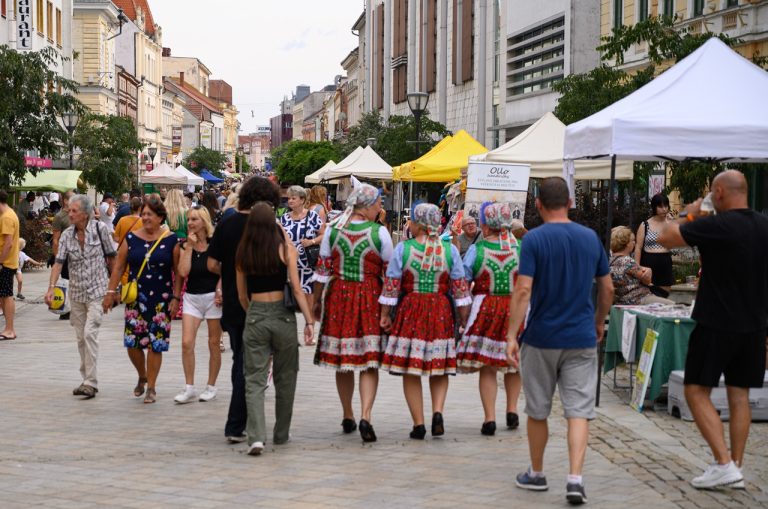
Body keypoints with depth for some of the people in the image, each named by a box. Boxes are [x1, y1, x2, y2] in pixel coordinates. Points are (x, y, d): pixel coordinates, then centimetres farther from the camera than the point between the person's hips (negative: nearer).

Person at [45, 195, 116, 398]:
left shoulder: (100, 228, -8)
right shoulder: (67, 235, 1)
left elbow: (110, 258, 0)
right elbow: (59, 262, -6)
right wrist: (51, 287, -19)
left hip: (97, 291, -5)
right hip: (76, 293, 5)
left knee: (90, 333, -15)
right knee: (80, 337, 10)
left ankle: (91, 382, -13)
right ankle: (87, 379, 21)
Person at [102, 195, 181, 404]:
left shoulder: (170, 240, -2)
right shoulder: (131, 238, 3)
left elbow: (178, 271, 1)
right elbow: (119, 267, 7)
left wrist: (176, 298, -3)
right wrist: (111, 292, 3)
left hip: (161, 299, -2)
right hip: (135, 298, 2)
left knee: (155, 344, -1)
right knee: (132, 342, 0)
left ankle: (151, 387, 12)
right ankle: (142, 377, 28)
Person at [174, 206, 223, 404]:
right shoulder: (185, 244, 3)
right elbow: (183, 272, -10)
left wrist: (220, 290, -16)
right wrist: (189, 247, -10)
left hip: (213, 297, -3)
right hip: (192, 297, 3)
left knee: (213, 344, 6)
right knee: (186, 343, -7)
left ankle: (211, 386, 18)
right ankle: (189, 388, 2)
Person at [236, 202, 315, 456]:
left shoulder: (243, 253, 3)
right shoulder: (285, 248, -5)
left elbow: (242, 295, 10)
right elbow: (297, 288, -9)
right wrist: (309, 321, -5)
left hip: (255, 315, 1)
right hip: (282, 315, -1)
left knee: (254, 380, 3)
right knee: (285, 378, 15)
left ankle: (256, 436, -12)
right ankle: (281, 434, 25)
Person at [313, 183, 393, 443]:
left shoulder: (333, 229, 0)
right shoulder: (379, 232, -8)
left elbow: (322, 270, 3)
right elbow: (388, 273, -3)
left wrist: (316, 300, 13)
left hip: (339, 296, 3)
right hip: (369, 298, -3)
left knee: (342, 361, 13)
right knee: (369, 362, -1)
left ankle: (348, 417, 25)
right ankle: (365, 416, -16)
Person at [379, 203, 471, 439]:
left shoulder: (403, 248, -4)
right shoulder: (450, 250, 0)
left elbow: (391, 286, -4)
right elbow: (460, 288, 0)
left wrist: (385, 314, 4)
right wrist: (464, 319, 6)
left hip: (410, 313, -1)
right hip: (441, 314, 2)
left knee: (411, 371, 6)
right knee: (439, 371, 14)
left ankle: (418, 424, 6)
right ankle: (437, 412, -7)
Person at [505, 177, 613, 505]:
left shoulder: (534, 239, -9)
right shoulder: (591, 238, 4)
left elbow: (524, 290, -16)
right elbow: (607, 288, 10)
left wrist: (511, 335, -14)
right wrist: (599, 322, 25)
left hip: (541, 338, -2)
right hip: (581, 339, 2)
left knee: (537, 411, 13)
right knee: (579, 410, 1)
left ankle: (536, 474, 26)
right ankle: (575, 478, -12)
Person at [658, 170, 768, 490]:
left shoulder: (716, 226, -17)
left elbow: (666, 238, -9)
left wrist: (688, 215, 7)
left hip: (717, 324, -7)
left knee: (697, 391, 1)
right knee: (739, 395, 12)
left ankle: (724, 464, -7)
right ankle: (736, 468, 15)